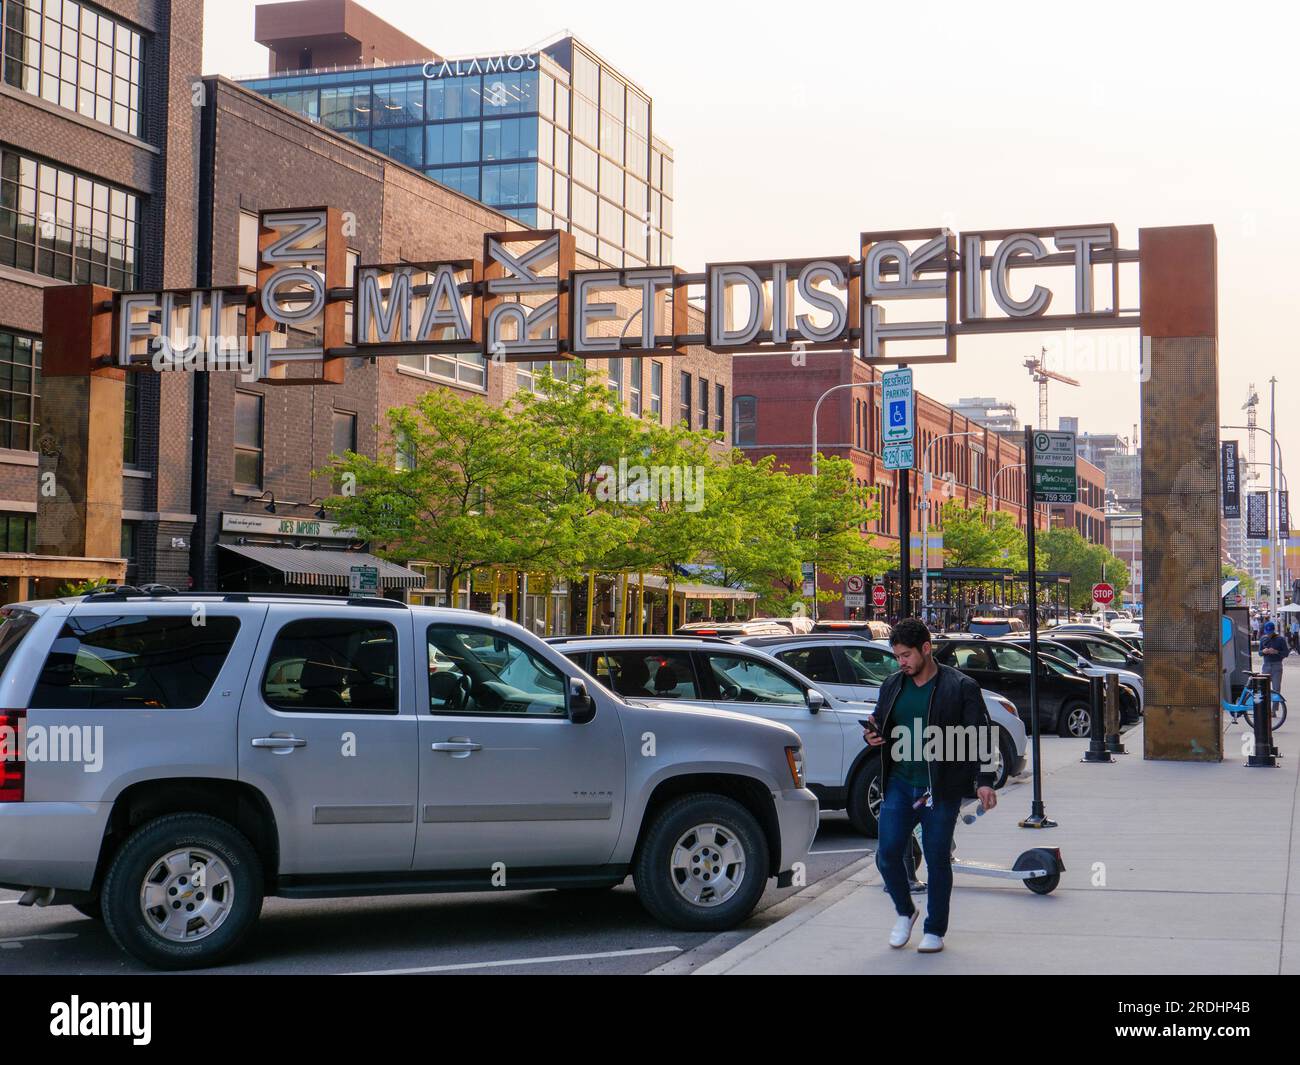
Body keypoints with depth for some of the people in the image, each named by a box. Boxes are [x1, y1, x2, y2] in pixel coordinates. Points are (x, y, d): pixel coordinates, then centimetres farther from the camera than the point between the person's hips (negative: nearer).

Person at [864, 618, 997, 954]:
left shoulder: (960, 687, -5)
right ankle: (904, 912, 23)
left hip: (941, 790, -4)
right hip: (898, 786, 4)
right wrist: (871, 735, -2)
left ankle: (935, 930, 18)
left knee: (937, 860, 3)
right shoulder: (892, 685, 10)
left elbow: (981, 735, -5)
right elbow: (879, 723, 23)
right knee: (887, 854, -2)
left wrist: (984, 781, -15)